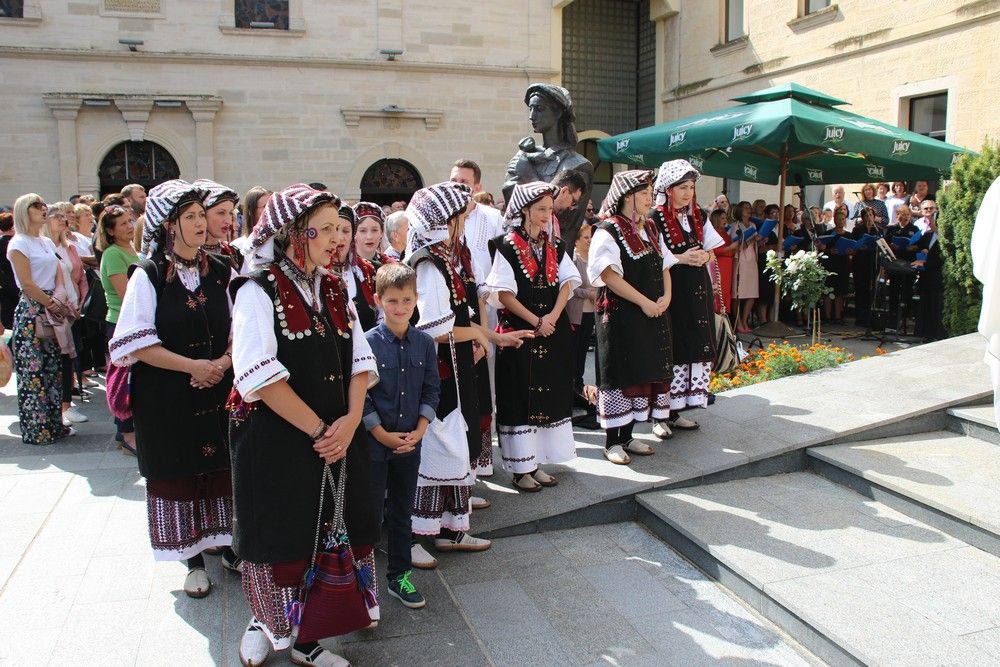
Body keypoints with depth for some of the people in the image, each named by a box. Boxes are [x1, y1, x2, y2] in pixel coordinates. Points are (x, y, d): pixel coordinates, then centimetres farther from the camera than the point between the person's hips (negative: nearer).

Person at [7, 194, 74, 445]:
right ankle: (35, 431, 6)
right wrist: (53, 305, -9)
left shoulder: (47, 242, 15)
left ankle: (53, 424, 19)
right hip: (31, 313, -7)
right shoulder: (18, 243, -8)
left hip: (51, 310, 8)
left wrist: (61, 304, -1)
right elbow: (27, 285, -13)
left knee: (53, 369, 10)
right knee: (32, 373, -2)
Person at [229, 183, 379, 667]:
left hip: (337, 441, 6)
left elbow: (359, 359, 7)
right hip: (275, 442, -5)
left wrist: (351, 420, -9)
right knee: (281, 542, 6)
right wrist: (318, 430, -16)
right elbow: (259, 375, -18)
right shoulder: (258, 291, -9)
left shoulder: (335, 290, 10)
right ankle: (265, 623, 33)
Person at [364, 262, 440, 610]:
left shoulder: (425, 343, 1)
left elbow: (432, 390, 5)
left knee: (402, 513, 15)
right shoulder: (367, 343, -11)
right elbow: (360, 396, -10)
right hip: (374, 443, -4)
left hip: (410, 442, 4)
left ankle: (400, 576, 29)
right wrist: (385, 435, -12)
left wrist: (418, 431, -6)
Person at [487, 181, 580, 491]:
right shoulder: (508, 247, -7)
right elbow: (503, 294, -12)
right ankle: (520, 468, 10)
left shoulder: (555, 247, 10)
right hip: (520, 332, -6)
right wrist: (535, 321, -14)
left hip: (553, 332, 6)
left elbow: (567, 283, 4)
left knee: (549, 394, 9)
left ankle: (536, 462, 20)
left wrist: (553, 316, -12)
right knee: (520, 397, 0)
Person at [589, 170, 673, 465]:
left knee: (646, 371, 11)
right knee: (620, 374, -2)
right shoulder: (608, 230, -10)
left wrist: (666, 297, -2)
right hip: (620, 315, -8)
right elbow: (609, 275, -19)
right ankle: (612, 442, 9)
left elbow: (664, 266, 16)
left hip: (653, 313, 8)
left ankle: (627, 437, 23)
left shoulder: (650, 229, 14)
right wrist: (643, 302, -19)